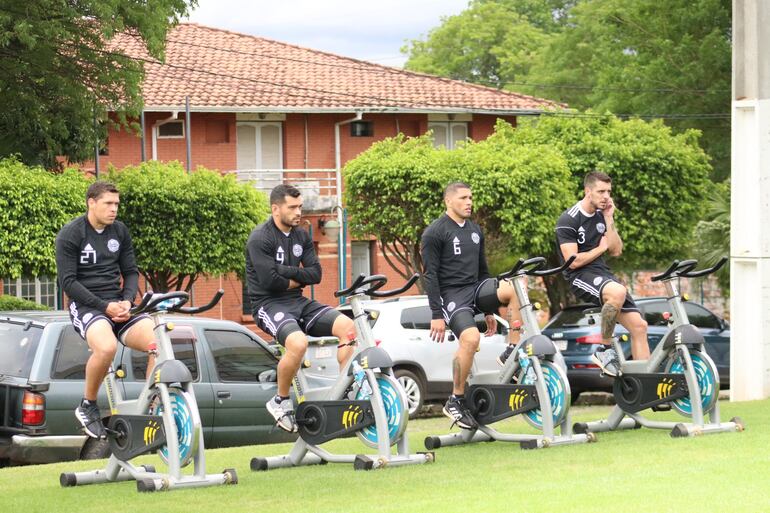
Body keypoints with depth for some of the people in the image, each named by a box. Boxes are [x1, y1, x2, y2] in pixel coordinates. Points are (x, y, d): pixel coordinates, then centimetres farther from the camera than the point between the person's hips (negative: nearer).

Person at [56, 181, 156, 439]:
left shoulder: (120, 231, 10)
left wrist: (127, 301, -7)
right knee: (107, 347, -38)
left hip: (118, 306, 5)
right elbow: (67, 281, -10)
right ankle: (88, 406, -14)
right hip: (86, 305, -5)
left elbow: (130, 272, 14)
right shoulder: (70, 234, -6)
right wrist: (105, 306, -18)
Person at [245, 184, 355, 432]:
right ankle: (280, 401, -13)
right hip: (268, 304, -7)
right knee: (299, 342, -35)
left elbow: (315, 274, 3)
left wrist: (285, 271, -10)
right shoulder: (260, 239, -10)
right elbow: (270, 281, -19)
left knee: (347, 326, -16)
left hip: (297, 302, 7)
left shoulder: (301, 236, 11)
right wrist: (297, 279, -3)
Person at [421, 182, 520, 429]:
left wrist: (489, 311, 22)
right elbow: (430, 275, -9)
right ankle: (456, 401, -17)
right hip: (451, 295, -6)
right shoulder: (435, 232, -5)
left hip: (475, 289, 6)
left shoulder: (475, 231, 16)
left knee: (513, 289, -22)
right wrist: (436, 314, -15)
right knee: (471, 338, -31)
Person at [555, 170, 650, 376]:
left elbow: (616, 250, 7)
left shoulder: (602, 215, 13)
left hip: (602, 273, 8)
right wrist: (601, 248, -2)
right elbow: (574, 261, -15)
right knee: (618, 292, -38)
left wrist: (609, 220, -2)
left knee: (639, 325, -5)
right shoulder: (568, 220, -9)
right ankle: (604, 349, -22)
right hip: (580, 276, -8)